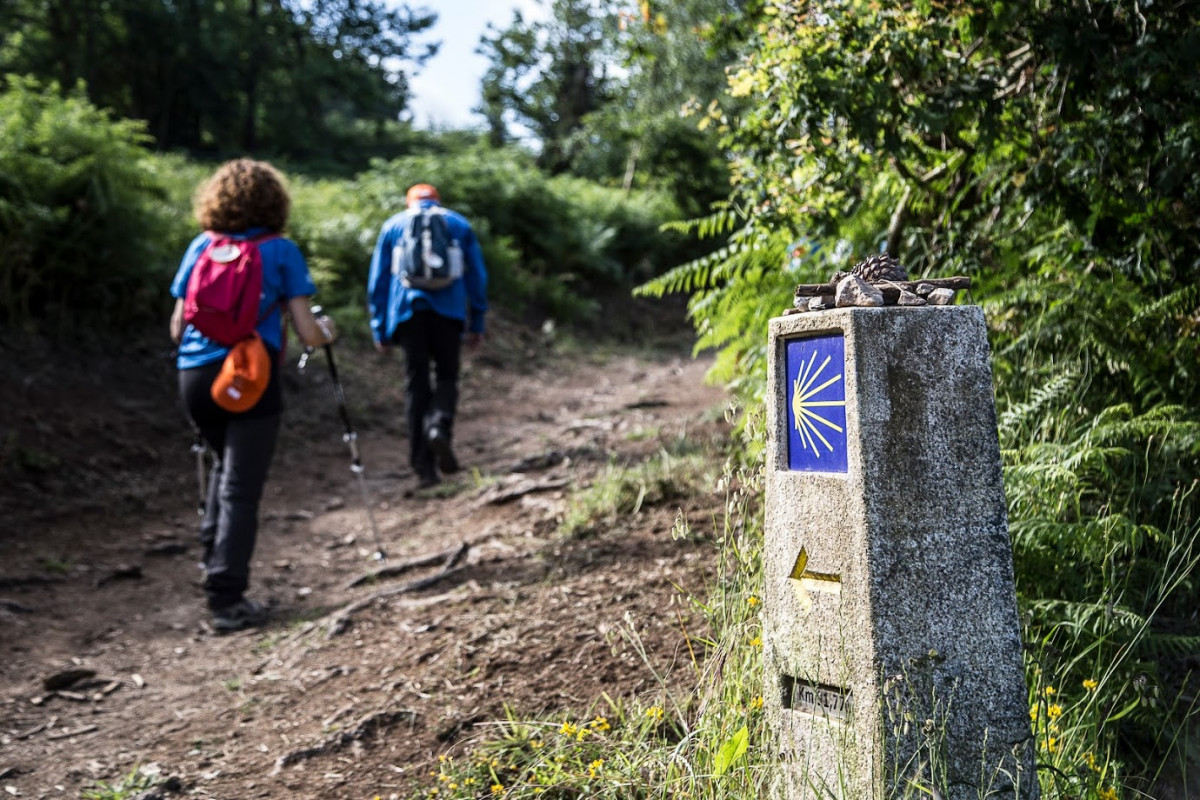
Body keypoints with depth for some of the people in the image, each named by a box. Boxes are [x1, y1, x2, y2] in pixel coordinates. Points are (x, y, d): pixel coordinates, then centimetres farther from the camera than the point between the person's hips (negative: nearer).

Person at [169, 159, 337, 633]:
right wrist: (327, 332, 19)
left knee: (225, 464, 29)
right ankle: (227, 600, -3)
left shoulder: (201, 246, 10)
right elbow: (307, 333, -3)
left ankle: (213, 555, 25)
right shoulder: (281, 251, 0)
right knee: (241, 490, -1)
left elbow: (177, 327, 11)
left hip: (194, 376, 4)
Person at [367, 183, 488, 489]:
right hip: (449, 310, 0)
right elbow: (477, 276, 12)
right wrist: (477, 324, 14)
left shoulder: (393, 226, 16)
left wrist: (380, 330, 15)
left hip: (407, 311, 0)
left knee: (416, 384, 4)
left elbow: (377, 282, 13)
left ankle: (424, 467, 0)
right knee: (446, 376, 11)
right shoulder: (459, 224, 17)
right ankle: (440, 426, -21)